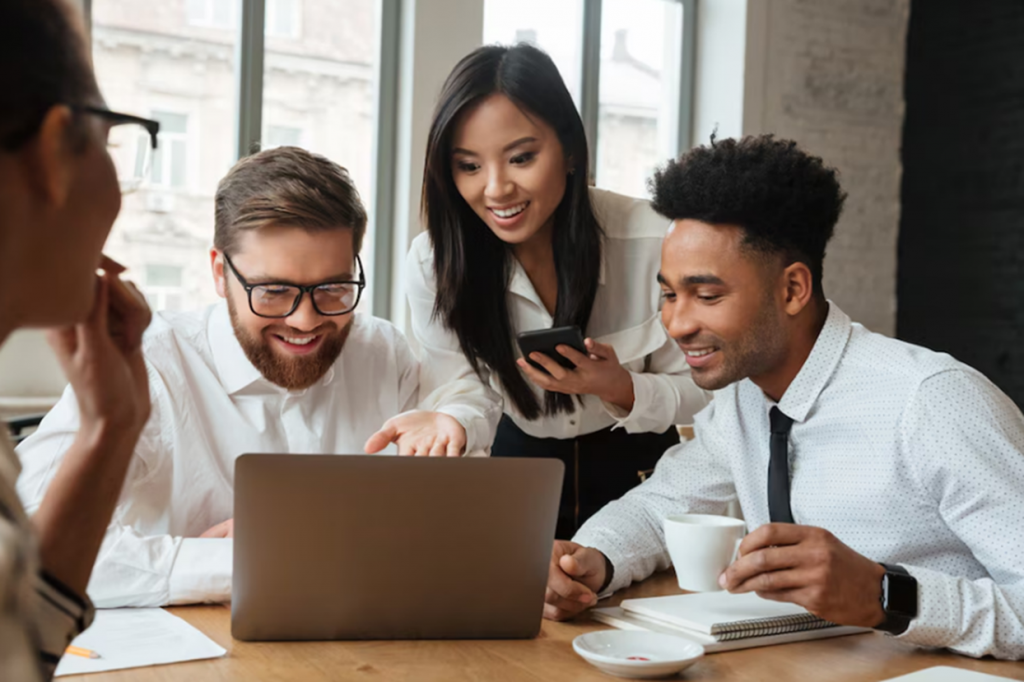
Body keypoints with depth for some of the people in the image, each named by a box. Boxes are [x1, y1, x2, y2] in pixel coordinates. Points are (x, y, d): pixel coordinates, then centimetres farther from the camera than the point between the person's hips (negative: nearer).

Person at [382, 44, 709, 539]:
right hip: (521, 457, 1)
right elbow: (466, 399, -15)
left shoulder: (650, 241, -22)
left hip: (635, 464, -1)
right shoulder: (434, 261, -17)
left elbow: (698, 389, -11)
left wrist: (622, 390, -30)